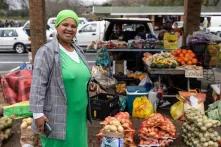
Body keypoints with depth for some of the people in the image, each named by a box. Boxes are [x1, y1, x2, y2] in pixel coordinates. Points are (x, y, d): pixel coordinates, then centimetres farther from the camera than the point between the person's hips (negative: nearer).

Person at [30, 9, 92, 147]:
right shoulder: (47, 51, -12)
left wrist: (85, 108, 20)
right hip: (57, 116, -7)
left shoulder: (78, 51, 11)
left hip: (78, 115, 7)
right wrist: (38, 113, -20)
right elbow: (38, 85, -16)